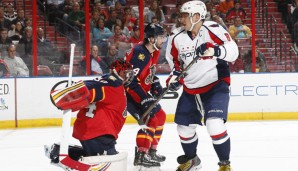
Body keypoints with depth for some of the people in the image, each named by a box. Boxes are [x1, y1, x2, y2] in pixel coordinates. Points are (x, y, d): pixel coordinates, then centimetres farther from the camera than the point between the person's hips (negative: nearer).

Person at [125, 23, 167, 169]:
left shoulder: (153, 51, 5)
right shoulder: (139, 53, -27)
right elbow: (131, 80, -32)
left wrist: (155, 83, 5)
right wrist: (145, 99, -34)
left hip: (142, 91, 11)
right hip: (128, 92, -11)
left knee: (160, 116, 15)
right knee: (150, 119, -19)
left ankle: (151, 151, 24)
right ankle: (141, 156, -19)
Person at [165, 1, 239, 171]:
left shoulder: (212, 30, -16)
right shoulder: (179, 39, 3)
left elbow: (233, 52, -22)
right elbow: (177, 63, 19)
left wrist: (214, 50, -37)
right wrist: (174, 78, 1)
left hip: (216, 85, -7)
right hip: (190, 90, 7)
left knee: (214, 124, -23)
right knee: (184, 126, 13)